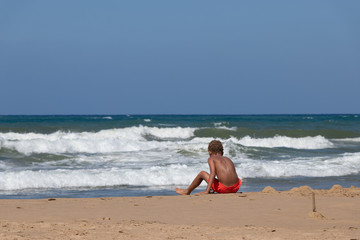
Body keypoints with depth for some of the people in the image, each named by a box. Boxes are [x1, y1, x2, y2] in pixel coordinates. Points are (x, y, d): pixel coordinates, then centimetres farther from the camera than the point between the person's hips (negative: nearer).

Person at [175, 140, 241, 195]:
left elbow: (213, 173, -8)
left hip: (223, 189, -4)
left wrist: (207, 191, -13)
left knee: (202, 173, 17)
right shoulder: (227, 159, 23)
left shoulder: (211, 159, 7)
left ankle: (187, 191, 37)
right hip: (235, 189, 4)